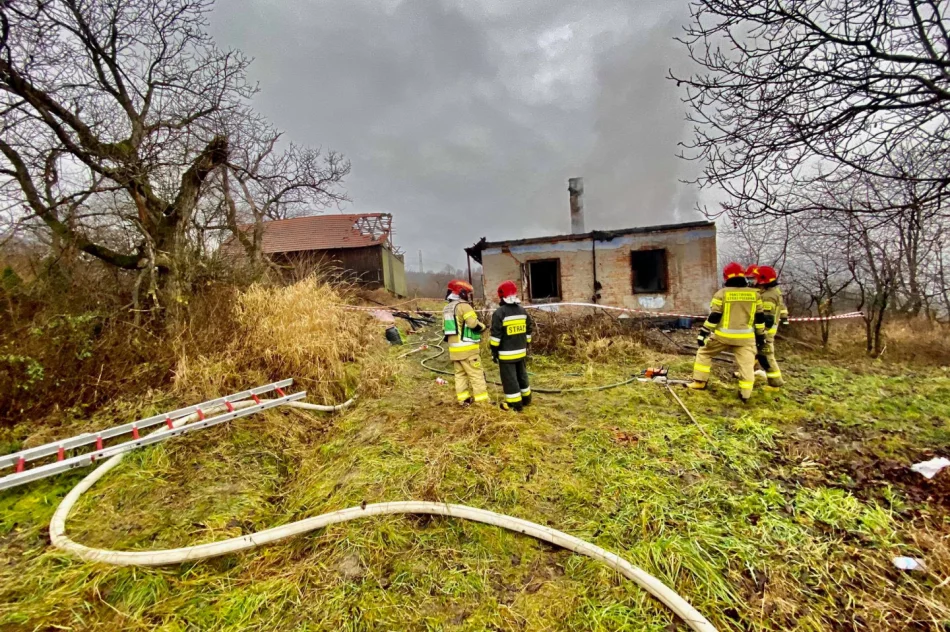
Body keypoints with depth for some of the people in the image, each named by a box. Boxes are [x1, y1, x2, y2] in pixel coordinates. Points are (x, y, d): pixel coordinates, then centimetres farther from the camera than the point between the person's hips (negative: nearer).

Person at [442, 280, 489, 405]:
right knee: (477, 375, -2)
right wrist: (483, 327, -2)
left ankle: (463, 399, 21)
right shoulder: (463, 306, -14)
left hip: (454, 348, 9)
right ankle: (483, 402, 2)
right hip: (467, 348, -9)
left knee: (460, 374, 15)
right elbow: (474, 324, -21)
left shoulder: (446, 308, 15)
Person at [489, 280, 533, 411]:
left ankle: (516, 404, 8)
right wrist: (526, 346, 22)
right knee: (522, 375, 20)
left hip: (506, 353, -7)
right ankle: (526, 399, 32)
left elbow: (496, 335, -16)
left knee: (509, 378, 2)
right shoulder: (522, 310, 6)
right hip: (520, 351, 7)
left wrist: (494, 351, -8)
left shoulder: (499, 312, -15)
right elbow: (528, 330, 13)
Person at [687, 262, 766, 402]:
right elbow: (760, 318, 9)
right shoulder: (754, 294, 5)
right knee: (747, 364, 8)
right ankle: (745, 394, 8)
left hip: (723, 335, -2)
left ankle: (699, 382, 15)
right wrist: (761, 335, 18)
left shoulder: (721, 293, -7)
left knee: (704, 352, 15)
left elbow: (713, 317, -9)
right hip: (745, 337, 2)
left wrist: (704, 332, -4)